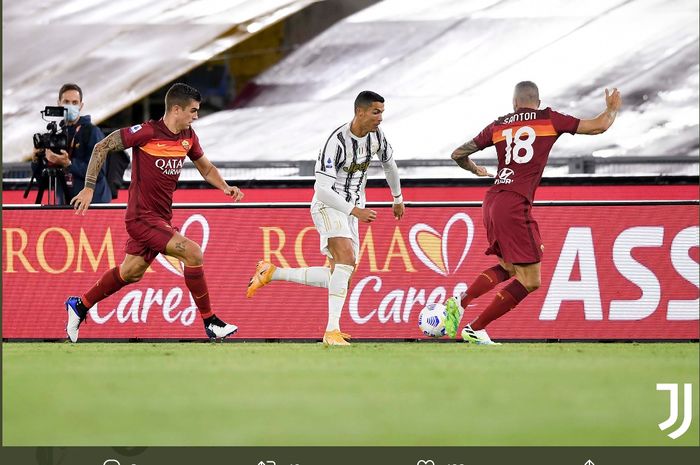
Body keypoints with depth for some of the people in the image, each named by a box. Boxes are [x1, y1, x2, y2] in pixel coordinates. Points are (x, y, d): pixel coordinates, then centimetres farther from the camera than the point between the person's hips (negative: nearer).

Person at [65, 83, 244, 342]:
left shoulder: (188, 137, 3)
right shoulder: (147, 133, -19)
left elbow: (206, 168, 18)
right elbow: (102, 147, -13)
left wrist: (225, 187, -2)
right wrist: (89, 188, -16)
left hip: (161, 217, 9)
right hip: (143, 217, -9)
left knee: (132, 272, 20)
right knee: (193, 253, -18)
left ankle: (80, 306, 38)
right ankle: (211, 323, -10)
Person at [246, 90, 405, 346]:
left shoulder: (376, 136, 1)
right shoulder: (337, 142, -23)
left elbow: (389, 163, 24)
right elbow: (322, 190, -26)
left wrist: (398, 197, 35)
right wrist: (355, 210, -28)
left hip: (350, 211, 8)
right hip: (328, 206, -8)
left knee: (339, 276, 6)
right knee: (347, 258, -29)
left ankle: (271, 273, 18)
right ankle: (332, 331, -34)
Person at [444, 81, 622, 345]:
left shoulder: (498, 126, 16)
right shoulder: (549, 120, 6)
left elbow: (458, 154, 22)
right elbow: (598, 126, 10)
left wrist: (475, 170, 43)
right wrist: (612, 109, 32)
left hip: (492, 202, 6)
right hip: (514, 206, -6)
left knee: (508, 268, 24)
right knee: (530, 281, 0)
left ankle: (460, 302, 6)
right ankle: (475, 329, -1)